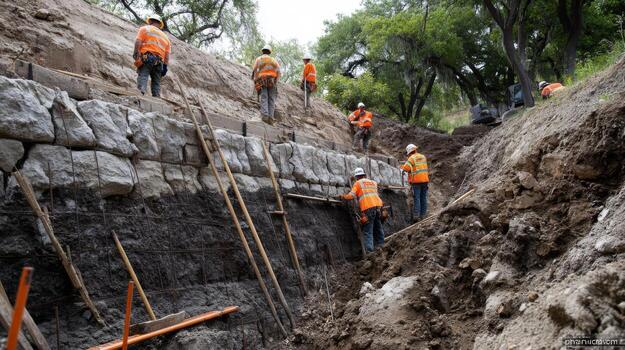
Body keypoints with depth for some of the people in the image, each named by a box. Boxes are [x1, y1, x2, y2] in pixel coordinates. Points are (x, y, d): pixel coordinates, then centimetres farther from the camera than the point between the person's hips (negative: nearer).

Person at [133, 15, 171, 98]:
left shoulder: (145, 29, 16)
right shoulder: (165, 36, 29)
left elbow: (138, 41, -3)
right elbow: (167, 54, 17)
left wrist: (135, 53, -5)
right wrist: (165, 66, 13)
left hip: (146, 57, -4)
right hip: (159, 61, 4)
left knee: (142, 75, -17)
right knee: (156, 82, 6)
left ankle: (140, 92, -39)